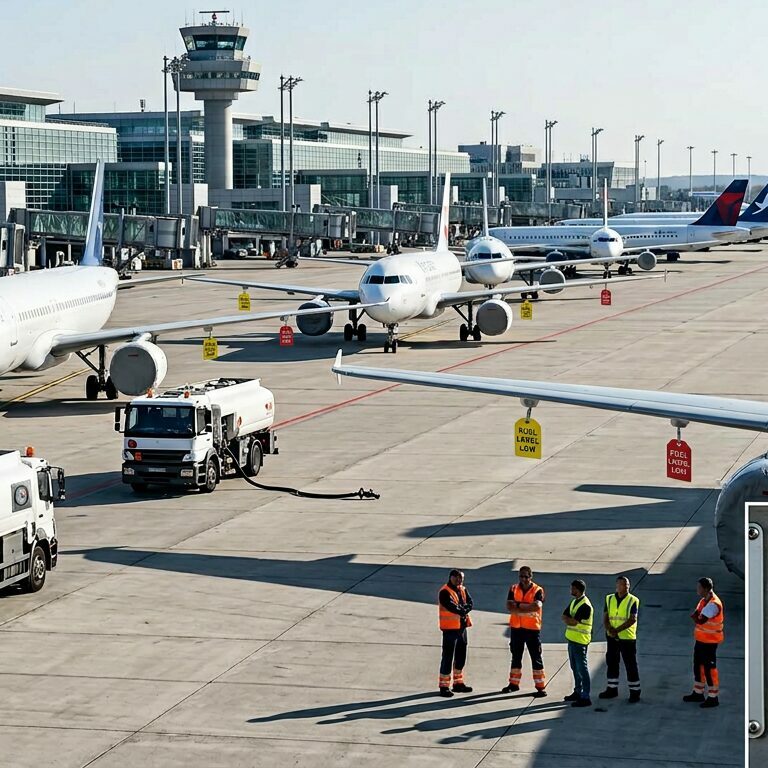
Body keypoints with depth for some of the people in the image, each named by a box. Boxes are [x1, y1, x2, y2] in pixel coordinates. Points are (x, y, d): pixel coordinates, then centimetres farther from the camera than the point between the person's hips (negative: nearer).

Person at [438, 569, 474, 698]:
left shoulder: (462, 590, 11)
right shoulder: (444, 592, -14)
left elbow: (470, 603, -2)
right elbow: (452, 607, -25)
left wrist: (461, 609, -18)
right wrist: (463, 611, -12)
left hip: (462, 627, 8)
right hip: (450, 628, -8)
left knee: (461, 656, 16)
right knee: (448, 657, -5)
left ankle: (458, 683, 28)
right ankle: (444, 686, 0)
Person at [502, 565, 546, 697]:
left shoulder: (538, 590, -6)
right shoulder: (513, 589, 5)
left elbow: (537, 606, -23)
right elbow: (509, 607, -9)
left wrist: (519, 605, -15)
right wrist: (528, 608, -17)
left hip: (532, 628, -4)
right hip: (516, 627, 4)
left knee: (536, 658, -2)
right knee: (516, 657, 14)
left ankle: (540, 687, -1)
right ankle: (514, 684, 25)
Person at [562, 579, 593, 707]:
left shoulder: (585, 605, -18)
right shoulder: (574, 602, 13)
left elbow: (574, 622, -22)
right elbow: (564, 617, 7)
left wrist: (568, 619, -4)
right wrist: (571, 620, -12)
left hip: (580, 641, -10)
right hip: (572, 639, 10)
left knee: (582, 669, -7)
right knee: (575, 668, 18)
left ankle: (585, 698, -6)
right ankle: (578, 692, 30)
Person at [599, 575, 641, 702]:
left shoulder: (633, 600, -7)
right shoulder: (609, 599, 5)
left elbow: (632, 620, -15)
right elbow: (605, 617, 2)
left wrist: (618, 630, -20)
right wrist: (609, 629, -18)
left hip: (627, 637, -5)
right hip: (612, 637, 5)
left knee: (631, 665, 0)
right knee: (611, 663, 13)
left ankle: (635, 692, 7)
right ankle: (612, 689, 26)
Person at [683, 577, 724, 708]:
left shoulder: (713, 604, -24)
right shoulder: (704, 600, 8)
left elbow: (700, 620, -28)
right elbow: (696, 615, 10)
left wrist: (694, 617, -9)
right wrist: (696, 617, -10)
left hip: (709, 641, -10)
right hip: (700, 638, 10)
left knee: (709, 667, -3)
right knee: (698, 665, 18)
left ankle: (713, 697, 5)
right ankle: (698, 693, 30)